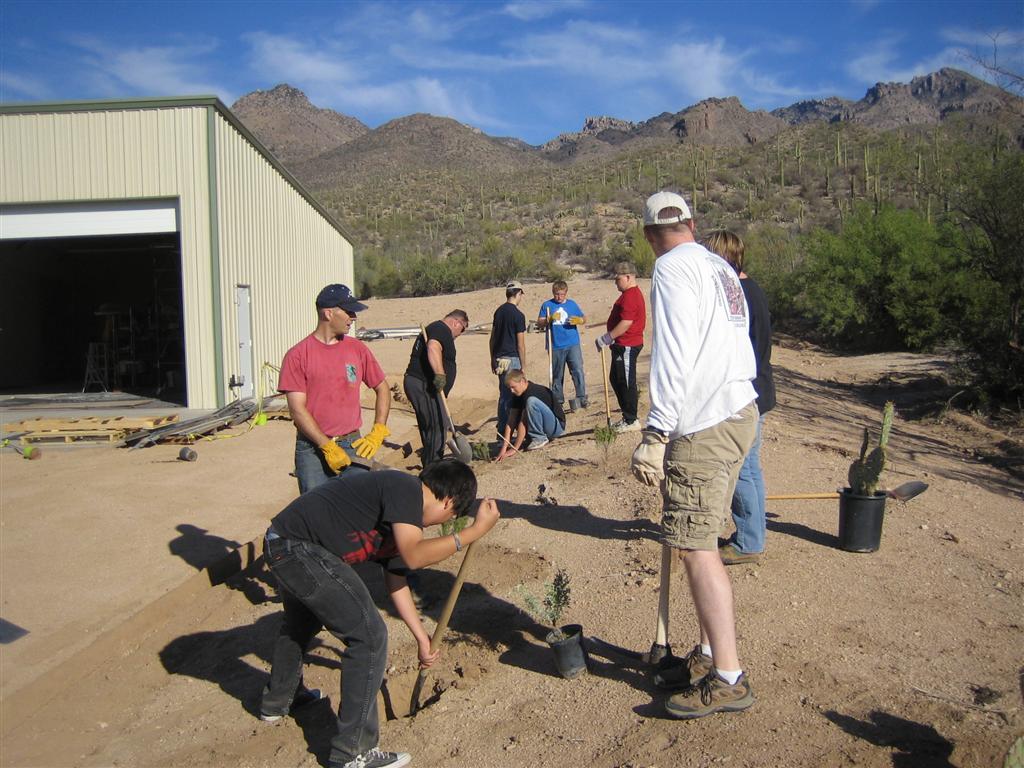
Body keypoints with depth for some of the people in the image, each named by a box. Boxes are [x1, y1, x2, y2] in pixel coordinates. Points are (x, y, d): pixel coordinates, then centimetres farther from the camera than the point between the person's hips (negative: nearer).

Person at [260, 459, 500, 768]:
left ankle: (277, 701, 60)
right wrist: (475, 530, -19)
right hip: (298, 548, -11)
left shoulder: (404, 513, 16)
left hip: (280, 544, 11)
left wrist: (422, 638, 27)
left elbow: (396, 580, 22)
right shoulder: (406, 488, -13)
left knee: (301, 622, 36)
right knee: (369, 636, -6)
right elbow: (413, 555, -25)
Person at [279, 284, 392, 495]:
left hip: (352, 446, 2)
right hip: (312, 449, -2)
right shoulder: (297, 355, -4)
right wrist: (328, 447, -13)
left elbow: (383, 389, 14)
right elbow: (297, 409, -8)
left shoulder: (358, 349, 6)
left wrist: (377, 434, 3)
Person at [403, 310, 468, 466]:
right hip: (424, 386, -11)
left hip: (416, 383, 11)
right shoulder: (442, 329, -10)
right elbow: (433, 348, -31)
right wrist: (440, 374, -38)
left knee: (429, 427, 18)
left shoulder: (434, 327, 24)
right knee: (436, 427, -8)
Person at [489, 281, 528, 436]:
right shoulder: (518, 315, -12)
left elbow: (492, 338, 14)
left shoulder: (498, 311, 10)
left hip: (499, 358, 7)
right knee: (510, 396, -2)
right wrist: (523, 365, -4)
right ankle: (505, 433, 0)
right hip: (512, 359, -7)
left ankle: (502, 431, 19)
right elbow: (520, 344, -11)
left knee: (503, 395, 14)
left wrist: (493, 359, 21)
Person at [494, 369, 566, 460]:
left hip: (557, 425, -8)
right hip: (543, 427, 8)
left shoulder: (534, 391, -24)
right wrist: (504, 449, -19)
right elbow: (511, 422, -9)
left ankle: (540, 438, -14)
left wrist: (514, 449, -27)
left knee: (531, 401, -30)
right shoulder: (517, 395, -1)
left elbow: (524, 422, -27)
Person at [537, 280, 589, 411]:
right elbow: (539, 323, -1)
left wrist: (580, 320, -9)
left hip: (572, 344, 1)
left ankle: (582, 398, -7)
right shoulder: (547, 305, 4)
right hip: (555, 346, 0)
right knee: (557, 375, 8)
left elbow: (584, 318, 14)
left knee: (578, 370, -11)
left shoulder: (572, 304, 10)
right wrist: (549, 319, -20)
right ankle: (557, 400, 18)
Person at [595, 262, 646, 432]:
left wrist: (607, 338, -22)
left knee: (626, 383, -4)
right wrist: (611, 339, 21)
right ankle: (627, 416, 24)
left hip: (627, 346, -11)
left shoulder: (630, 296, -18)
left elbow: (626, 323, -26)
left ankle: (631, 421, 4)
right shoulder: (631, 294, 17)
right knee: (615, 379, 17)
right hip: (622, 345, 11)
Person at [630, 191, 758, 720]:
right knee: (698, 542, 15)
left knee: (696, 547, -5)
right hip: (739, 411, 9)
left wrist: (656, 433, -20)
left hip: (704, 423, -9)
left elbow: (673, 357, -18)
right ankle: (709, 655, 24)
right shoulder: (722, 268, 18)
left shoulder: (673, 267, -7)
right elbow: (734, 346, 17)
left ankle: (728, 679, 3)